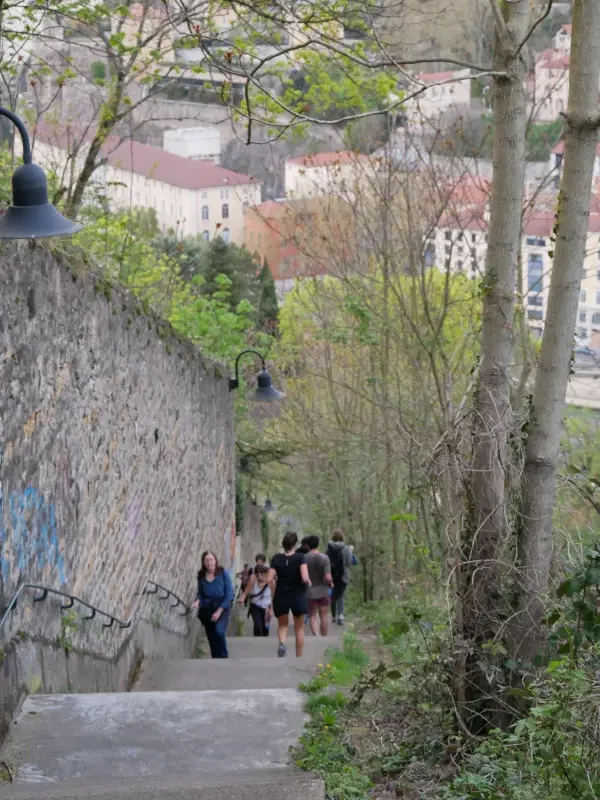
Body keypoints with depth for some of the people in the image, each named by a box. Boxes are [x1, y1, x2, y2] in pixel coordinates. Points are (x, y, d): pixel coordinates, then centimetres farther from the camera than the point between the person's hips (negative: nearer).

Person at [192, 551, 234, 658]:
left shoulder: (222, 574, -7)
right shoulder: (201, 576, 1)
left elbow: (229, 594, -7)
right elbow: (200, 593, 10)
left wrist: (219, 611, -12)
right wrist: (197, 601, -13)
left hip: (222, 608, -4)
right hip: (207, 609, 4)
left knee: (219, 631, -24)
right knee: (211, 637, 5)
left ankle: (224, 657, -8)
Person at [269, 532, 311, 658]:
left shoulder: (276, 558, -5)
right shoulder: (300, 557, -12)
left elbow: (270, 579, -9)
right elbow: (305, 578, -22)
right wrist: (308, 582, 0)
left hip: (281, 596, 1)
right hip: (298, 595, -1)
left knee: (282, 625, 17)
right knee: (299, 627, 16)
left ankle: (282, 643, -15)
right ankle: (299, 657, 19)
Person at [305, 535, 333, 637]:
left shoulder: (303, 558, -11)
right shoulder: (324, 558, -12)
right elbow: (328, 577, -16)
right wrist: (331, 583, 4)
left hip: (309, 592, 0)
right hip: (323, 591, 0)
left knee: (312, 616, 10)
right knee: (324, 616, 14)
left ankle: (316, 636, -10)